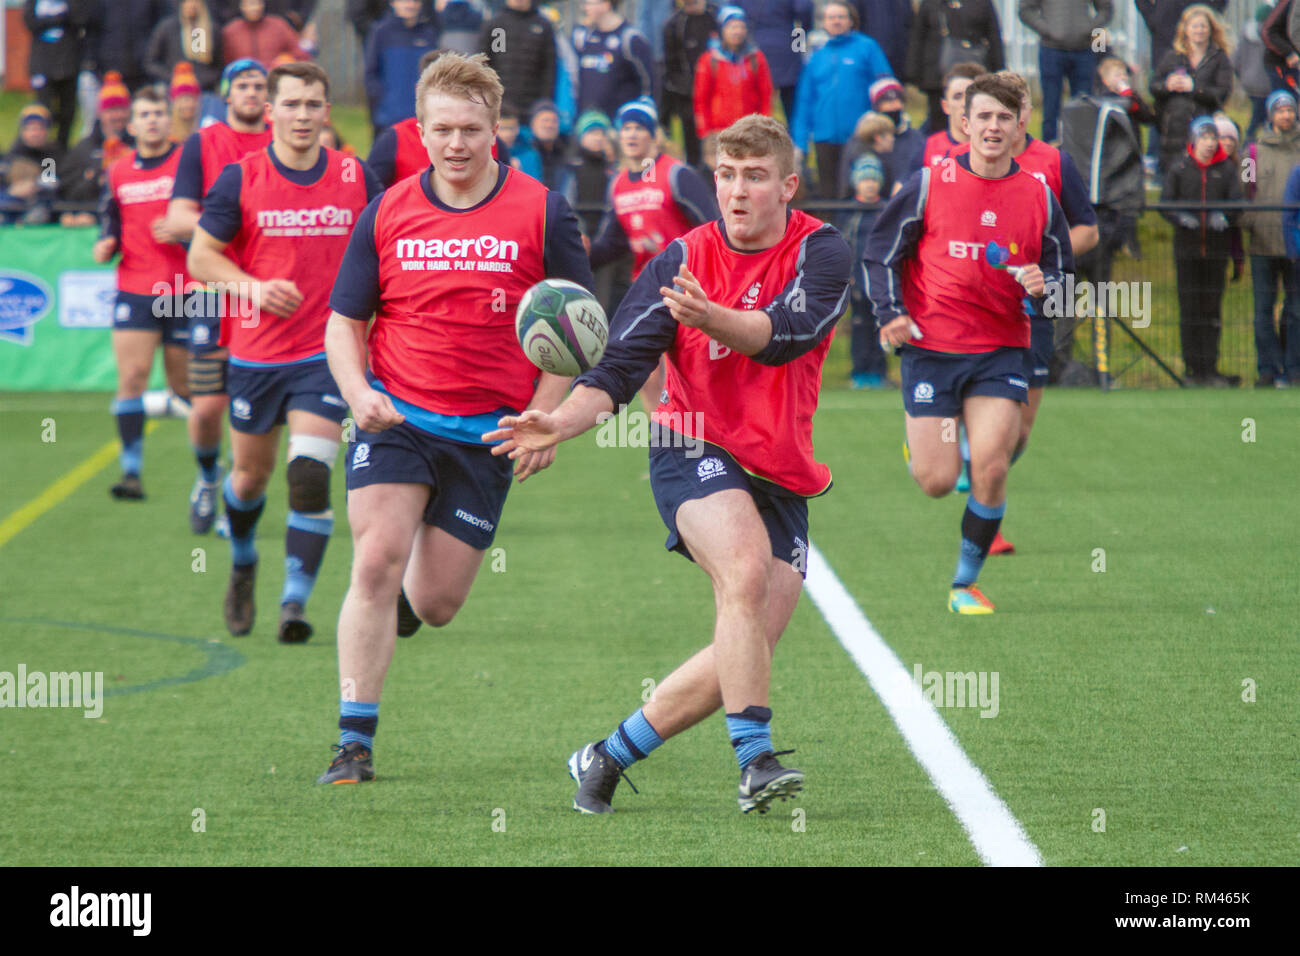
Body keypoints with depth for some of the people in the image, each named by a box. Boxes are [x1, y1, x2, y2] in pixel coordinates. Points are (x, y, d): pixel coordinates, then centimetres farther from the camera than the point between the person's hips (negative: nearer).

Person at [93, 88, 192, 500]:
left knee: (184, 384, 6)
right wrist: (106, 245, 0)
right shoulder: (118, 173, 10)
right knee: (131, 378, -10)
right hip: (134, 291, 2)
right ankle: (131, 470, -11)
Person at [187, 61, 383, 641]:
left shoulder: (356, 178, 0)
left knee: (310, 478, -17)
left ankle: (294, 603, -14)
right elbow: (200, 254, -2)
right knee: (250, 475, 14)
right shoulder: (240, 178, -5)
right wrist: (252, 287, -18)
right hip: (255, 352, 1)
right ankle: (243, 568, 44)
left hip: (326, 355, -1)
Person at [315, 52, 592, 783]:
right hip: (396, 418, 0)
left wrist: (544, 417, -6)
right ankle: (355, 743, -12)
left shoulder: (542, 214, -2)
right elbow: (345, 322, 8)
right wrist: (360, 393, -11)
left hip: (489, 434, 0)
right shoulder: (387, 215, 2)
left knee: (436, 605, 1)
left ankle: (398, 602, 41)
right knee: (376, 563, -18)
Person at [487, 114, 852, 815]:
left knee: (744, 652, -1)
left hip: (782, 478, 2)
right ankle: (754, 759, -32)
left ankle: (608, 758, 14)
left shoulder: (822, 253, -4)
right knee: (745, 570, -31)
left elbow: (787, 332, -23)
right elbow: (619, 368, -6)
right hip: (696, 450, -2)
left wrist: (714, 319, -43)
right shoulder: (681, 261, -2)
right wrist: (561, 423, -25)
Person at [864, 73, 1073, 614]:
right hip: (930, 349, -1)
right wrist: (891, 314, -7)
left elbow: (1062, 271, 13)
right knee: (937, 482, -5)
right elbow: (881, 253, 6)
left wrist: (1041, 285, -10)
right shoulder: (929, 184, -1)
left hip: (1001, 353, 1)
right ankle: (918, 442, 34)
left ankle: (965, 582, 4)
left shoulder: (1038, 196, 5)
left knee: (991, 469, -14)